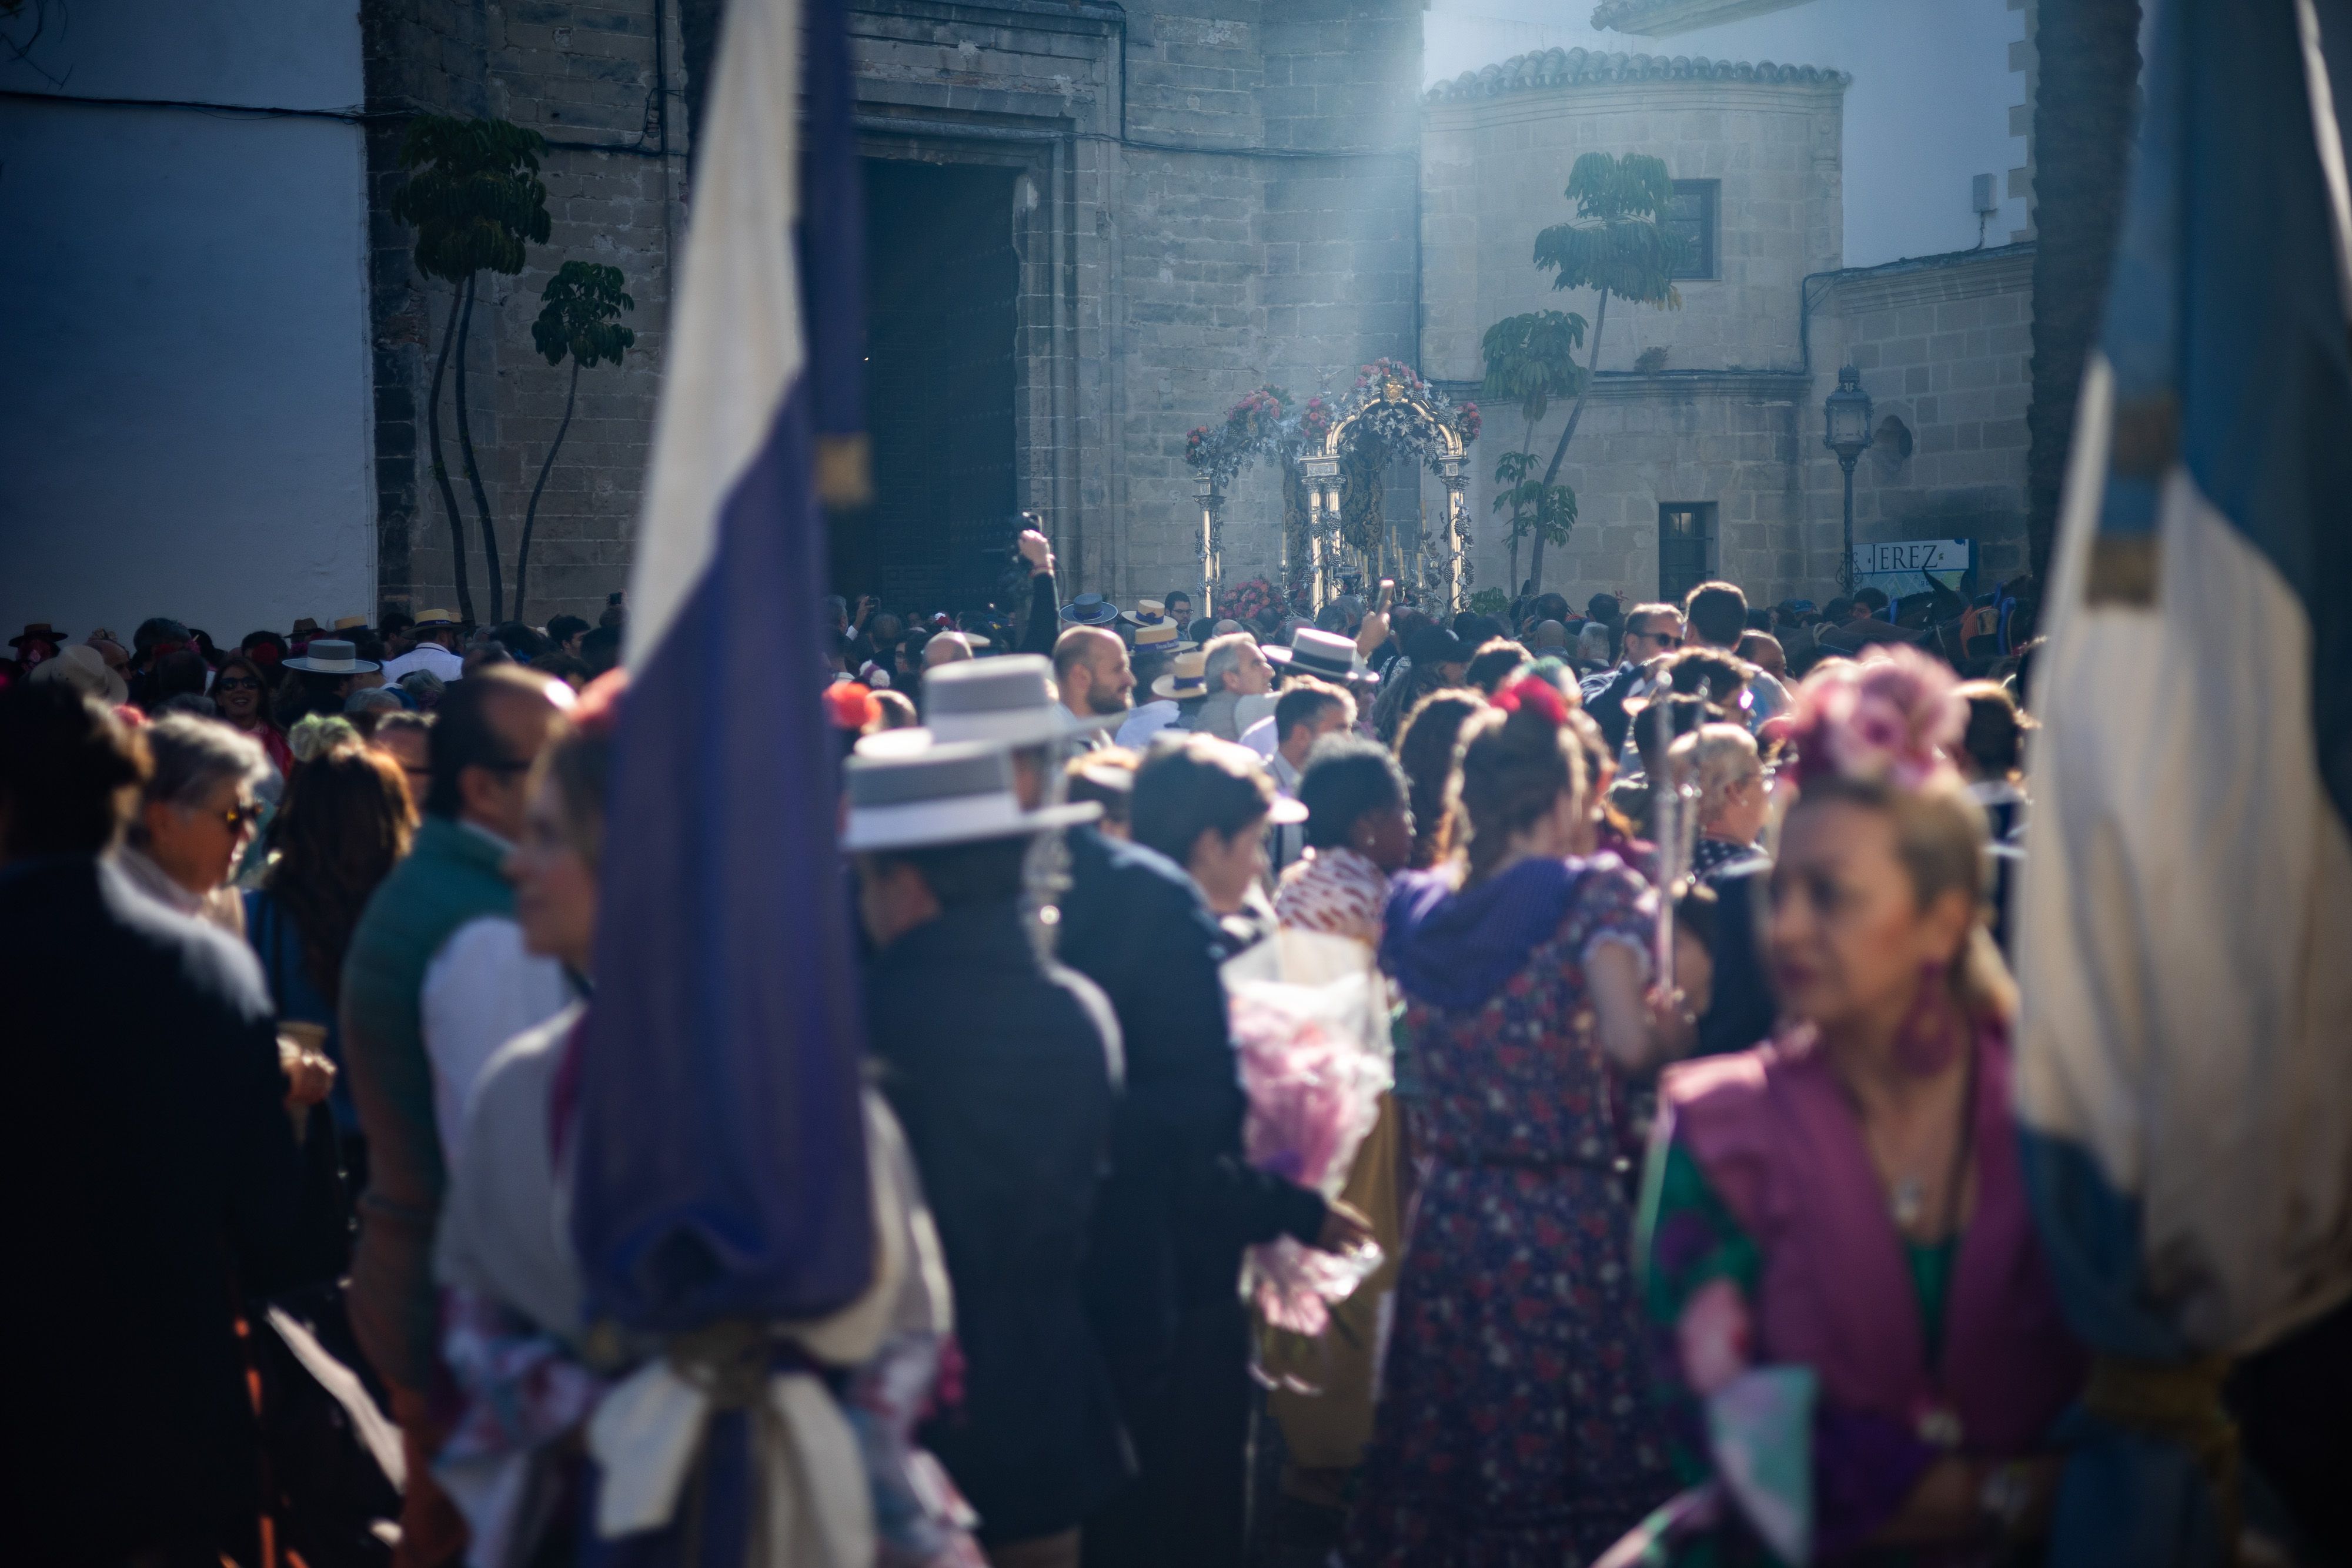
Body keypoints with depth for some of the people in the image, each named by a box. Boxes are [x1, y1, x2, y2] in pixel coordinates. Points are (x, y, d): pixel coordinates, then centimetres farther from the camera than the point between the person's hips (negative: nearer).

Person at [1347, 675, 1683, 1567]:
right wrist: (1674, 1030, -1)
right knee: (1570, 1428, 4)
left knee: (1448, 1441, 13)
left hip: (1447, 1215, 5)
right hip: (1567, 1218, -5)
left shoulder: (1418, 909, 5)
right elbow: (1628, 1043, -20)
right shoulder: (1593, 895, -10)